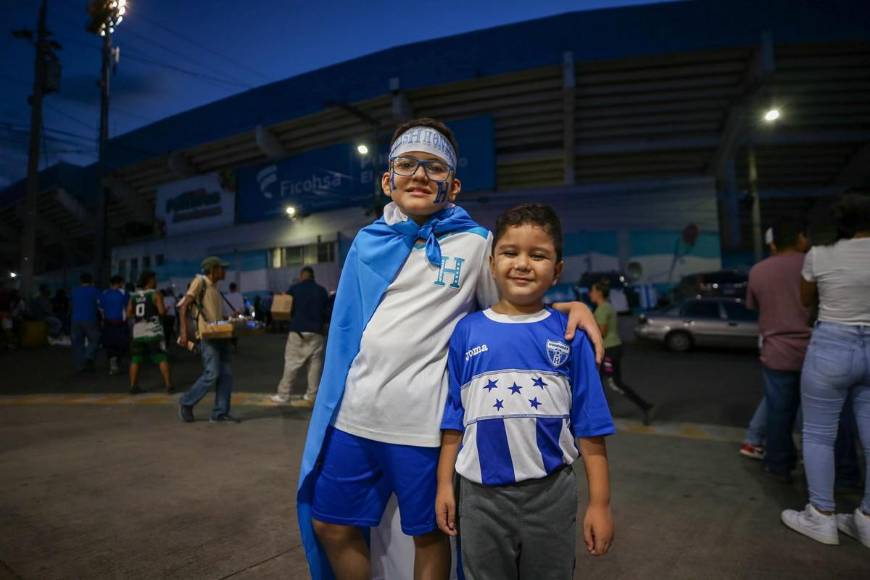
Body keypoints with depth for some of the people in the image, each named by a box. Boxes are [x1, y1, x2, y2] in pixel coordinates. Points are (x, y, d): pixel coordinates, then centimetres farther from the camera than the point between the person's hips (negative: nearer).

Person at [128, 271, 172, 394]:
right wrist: (166, 310, 6)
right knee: (162, 359, 0)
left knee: (135, 360, 10)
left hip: (138, 332, 5)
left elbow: (129, 314, 9)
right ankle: (168, 385, -2)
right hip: (154, 332, -4)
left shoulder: (133, 296, 10)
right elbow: (162, 311, -15)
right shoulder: (156, 294, -5)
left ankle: (133, 386, 11)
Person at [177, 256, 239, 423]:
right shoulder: (200, 281, -3)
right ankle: (186, 403, 9)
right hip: (207, 336, -8)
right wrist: (184, 330, -20)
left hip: (220, 335, 8)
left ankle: (220, 413, 8)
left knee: (226, 375, 2)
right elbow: (183, 306, -10)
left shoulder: (215, 288, 20)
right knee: (212, 374, -11)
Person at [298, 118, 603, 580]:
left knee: (428, 535, 14)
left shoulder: (475, 243, -2)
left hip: (425, 422, -3)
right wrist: (333, 405, 15)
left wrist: (571, 305, -14)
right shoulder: (367, 242, 7)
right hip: (353, 416, 4)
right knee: (330, 526, 17)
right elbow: (347, 329, 13)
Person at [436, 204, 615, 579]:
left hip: (551, 493, 0)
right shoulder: (467, 331, -4)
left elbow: (589, 427, -2)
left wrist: (599, 503, -2)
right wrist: (444, 484, 4)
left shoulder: (569, 334, -5)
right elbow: (454, 419, 2)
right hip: (481, 494, 1)